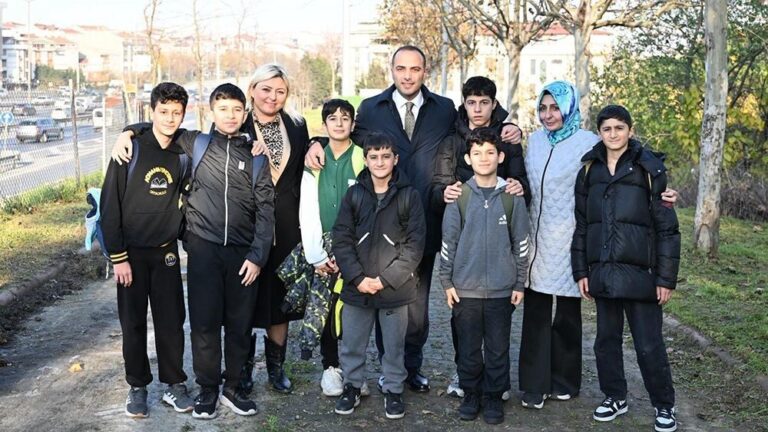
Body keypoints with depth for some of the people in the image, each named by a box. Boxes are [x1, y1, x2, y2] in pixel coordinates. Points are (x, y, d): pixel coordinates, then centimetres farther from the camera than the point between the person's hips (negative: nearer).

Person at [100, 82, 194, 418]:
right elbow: (110, 204, -8)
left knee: (171, 321, 5)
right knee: (133, 323, 6)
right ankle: (137, 387, 20)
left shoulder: (183, 155, 0)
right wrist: (117, 256, -10)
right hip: (132, 253, -2)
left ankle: (174, 385, 18)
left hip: (167, 253, 2)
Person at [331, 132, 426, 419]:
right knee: (352, 344, 13)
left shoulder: (409, 195, -4)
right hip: (357, 287, 2)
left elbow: (415, 244, -7)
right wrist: (358, 278, -12)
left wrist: (385, 279, -12)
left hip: (395, 288, -1)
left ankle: (393, 391, 30)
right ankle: (352, 387, 33)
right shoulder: (354, 194, 1)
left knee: (394, 345, 11)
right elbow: (341, 239, -2)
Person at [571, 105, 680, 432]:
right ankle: (615, 397, 29)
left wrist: (666, 278, -8)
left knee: (649, 345, 2)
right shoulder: (589, 170, 9)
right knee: (607, 340, 13)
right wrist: (581, 270, 7)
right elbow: (581, 225, 12)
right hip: (602, 272, 4)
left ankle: (664, 405, 19)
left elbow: (667, 228, -4)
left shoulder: (649, 169, -4)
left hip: (639, 272, -4)